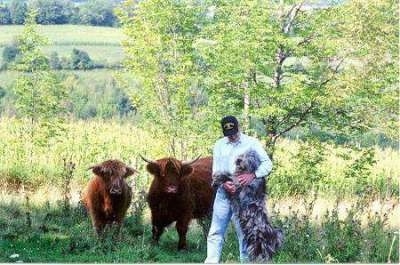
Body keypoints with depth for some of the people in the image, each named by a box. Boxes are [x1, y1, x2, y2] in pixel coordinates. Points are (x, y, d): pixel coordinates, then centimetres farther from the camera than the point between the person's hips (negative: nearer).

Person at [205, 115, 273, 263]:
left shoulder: (251, 143, 0)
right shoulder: (219, 145, 10)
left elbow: (267, 164, -7)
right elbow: (216, 170, 5)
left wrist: (253, 175, -25)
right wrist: (223, 183, -17)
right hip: (223, 194, 3)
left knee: (244, 233, 2)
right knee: (216, 232, -2)